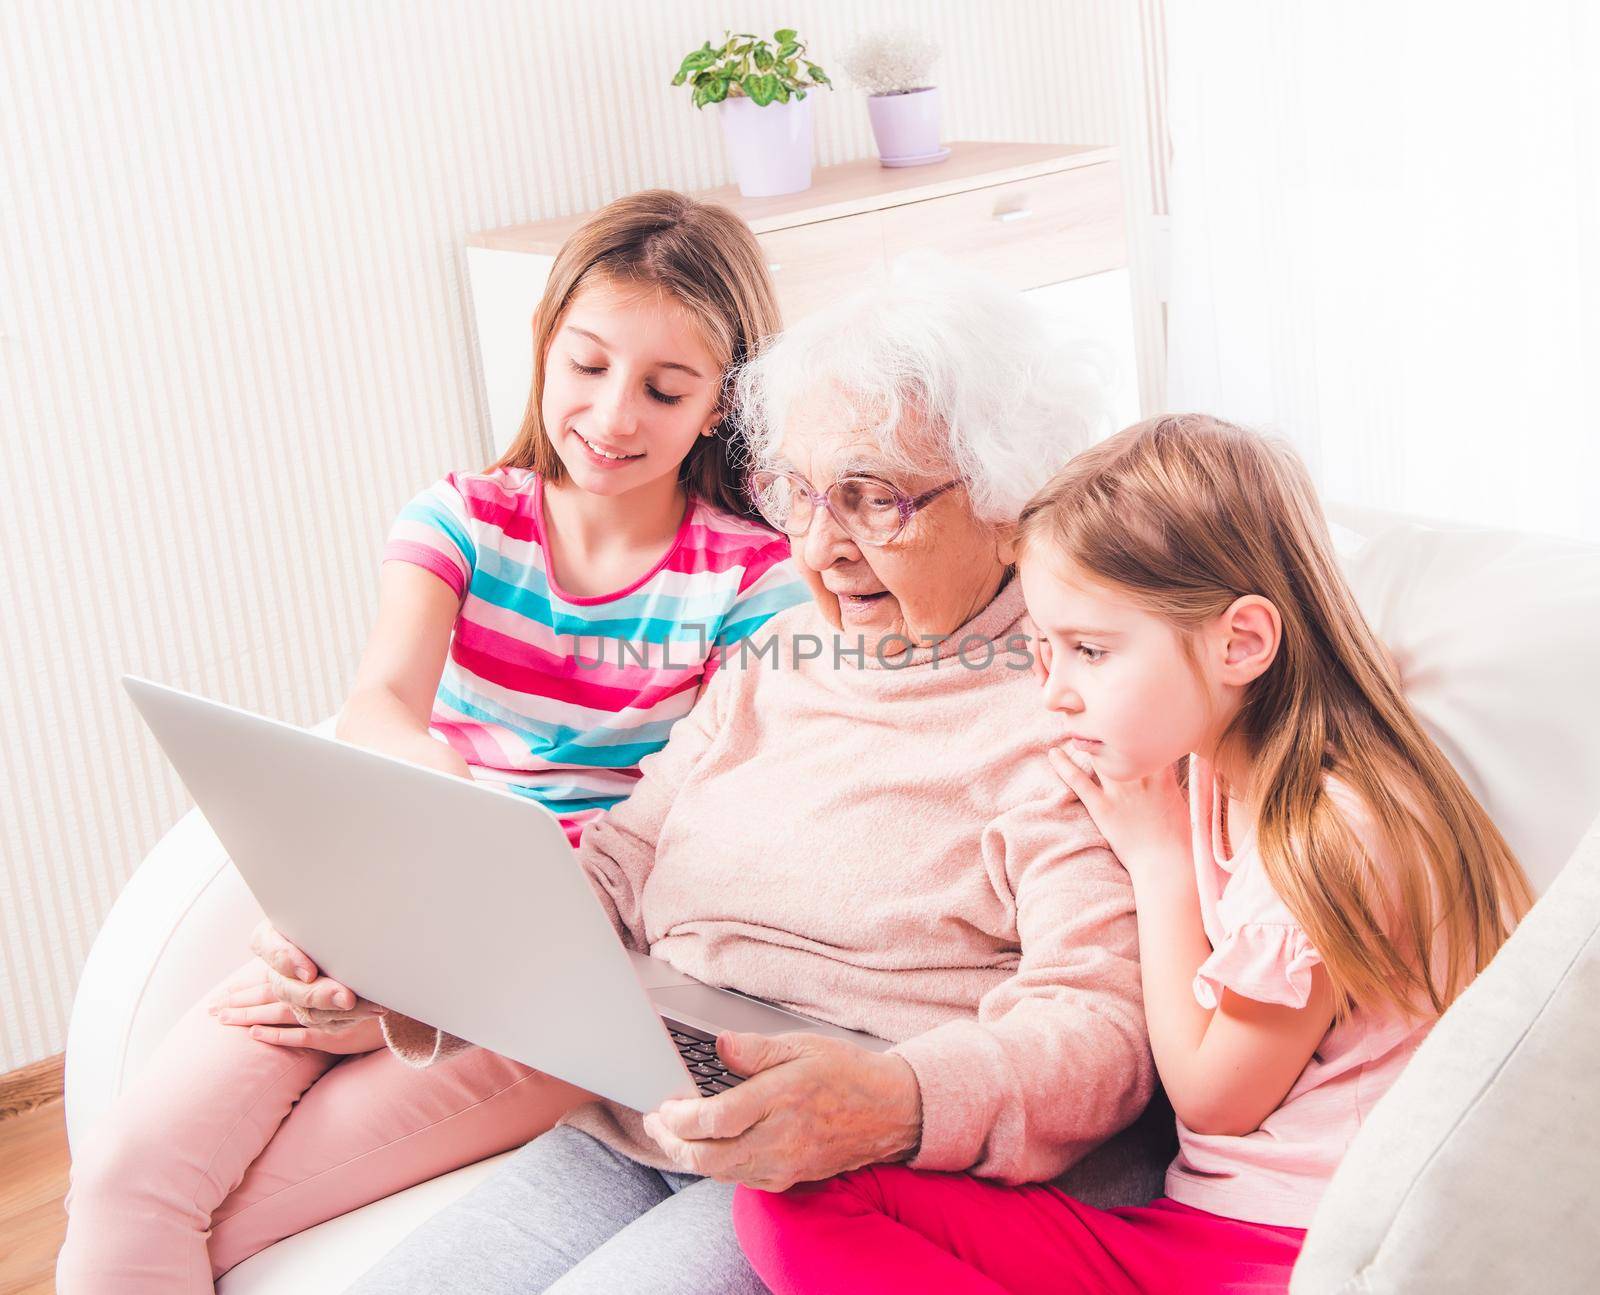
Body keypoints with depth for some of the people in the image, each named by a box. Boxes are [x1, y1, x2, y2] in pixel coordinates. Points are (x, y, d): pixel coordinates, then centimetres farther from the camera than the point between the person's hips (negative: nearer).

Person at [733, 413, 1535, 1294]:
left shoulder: (1335, 834, -15)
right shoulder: (1197, 774, 12)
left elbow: (1211, 1095, -4)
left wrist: (1158, 858, -1)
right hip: (1185, 1223, 9)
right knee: (792, 1201, -13)